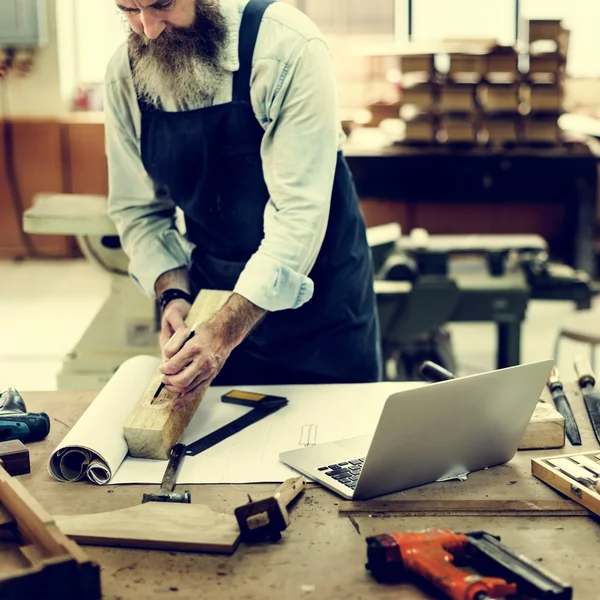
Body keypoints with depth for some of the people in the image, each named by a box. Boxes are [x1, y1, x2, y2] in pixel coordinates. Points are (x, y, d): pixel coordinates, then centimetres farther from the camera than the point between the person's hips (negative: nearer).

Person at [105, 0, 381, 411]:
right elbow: (138, 209, 0)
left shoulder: (289, 49, -24)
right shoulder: (126, 74, -9)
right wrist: (173, 294, -16)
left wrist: (225, 332, -33)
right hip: (210, 297, 4)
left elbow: (301, 211, -28)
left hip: (316, 293, -3)